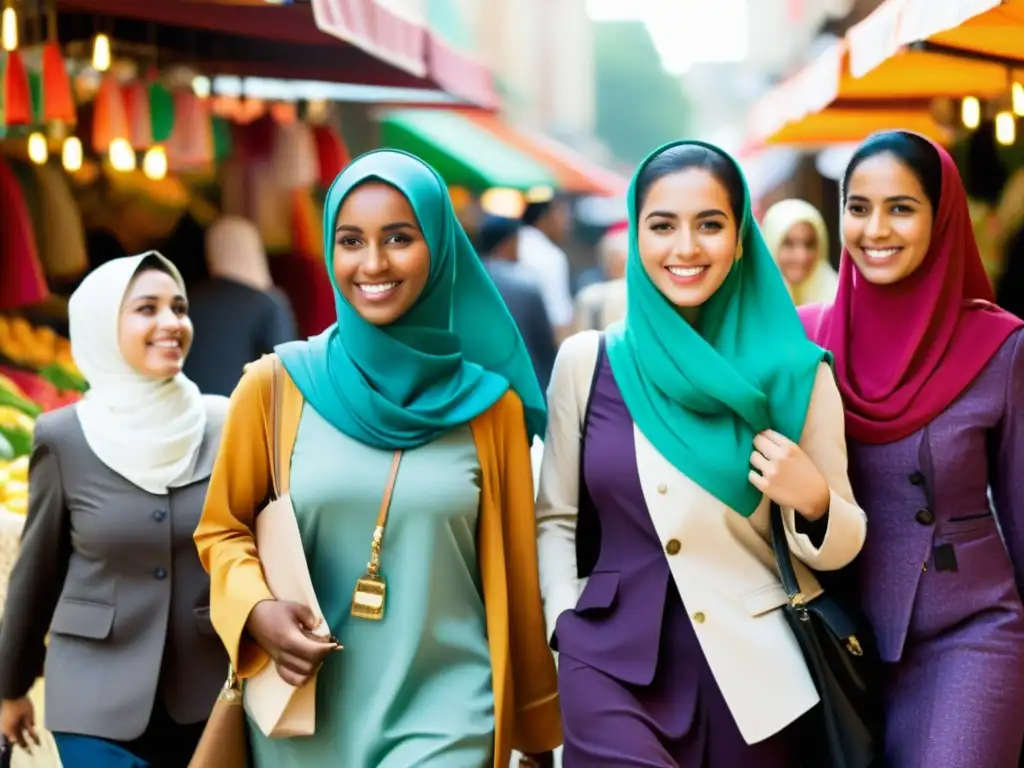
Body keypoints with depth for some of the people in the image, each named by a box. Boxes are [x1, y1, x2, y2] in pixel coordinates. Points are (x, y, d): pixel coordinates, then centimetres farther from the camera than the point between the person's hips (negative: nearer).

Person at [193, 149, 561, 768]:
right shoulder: (276, 386, -2)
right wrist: (259, 610, -12)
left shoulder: (491, 406, 1)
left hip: (444, 716, -1)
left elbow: (512, 571, 7)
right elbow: (223, 530, 8)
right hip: (306, 715, 1)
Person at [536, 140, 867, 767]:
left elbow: (842, 546, 5)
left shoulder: (793, 372, -1)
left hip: (752, 666, 1)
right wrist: (567, 626, -4)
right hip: (612, 657, 0)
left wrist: (813, 504, -15)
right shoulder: (586, 362, 1)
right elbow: (555, 518, 10)